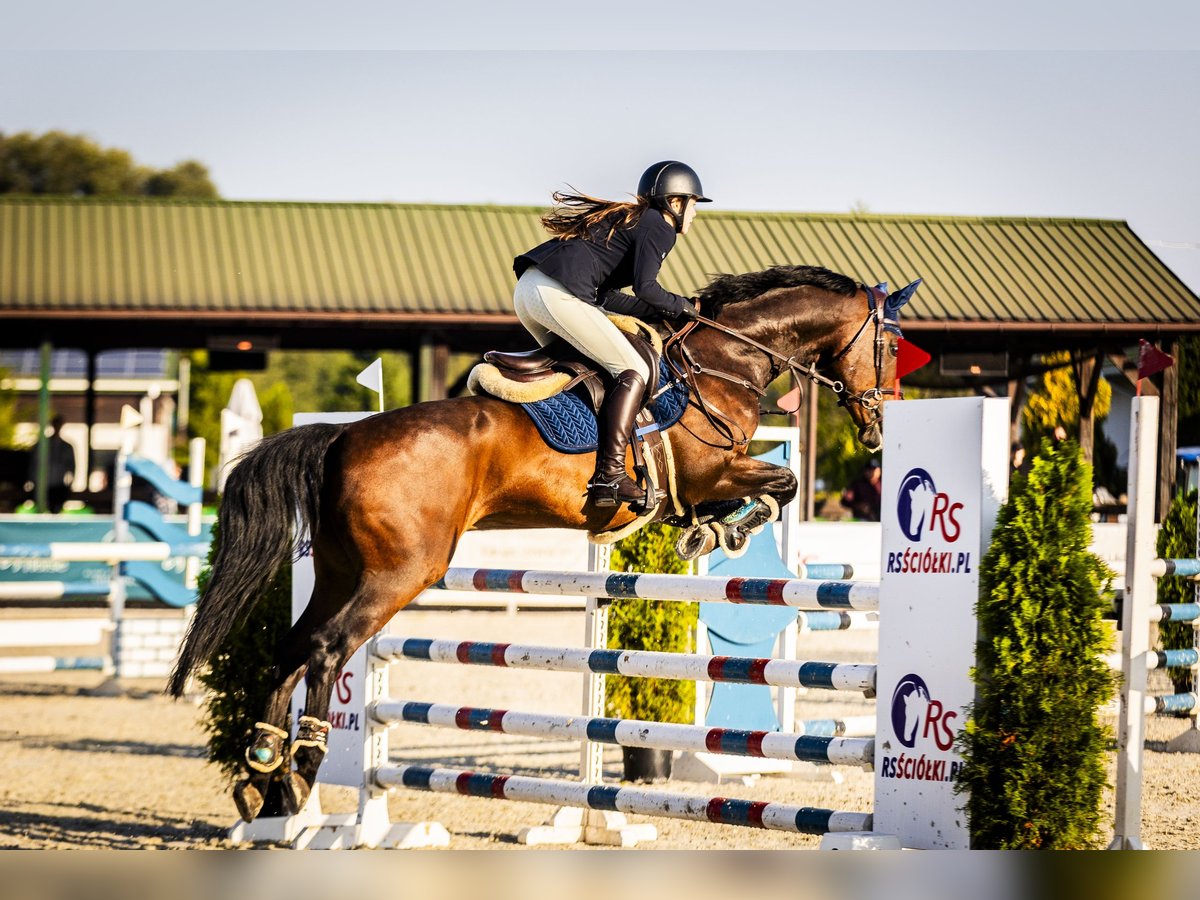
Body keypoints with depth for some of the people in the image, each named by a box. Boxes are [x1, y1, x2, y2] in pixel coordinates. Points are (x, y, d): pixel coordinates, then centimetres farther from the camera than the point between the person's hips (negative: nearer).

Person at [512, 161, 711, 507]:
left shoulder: (628, 219, 29)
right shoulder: (658, 228, 2)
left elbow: (607, 295, 23)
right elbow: (645, 287, -12)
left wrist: (663, 313, 21)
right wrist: (685, 307, 6)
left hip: (527, 287, 10)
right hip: (558, 294, -10)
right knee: (633, 371, -5)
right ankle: (609, 475, -16)